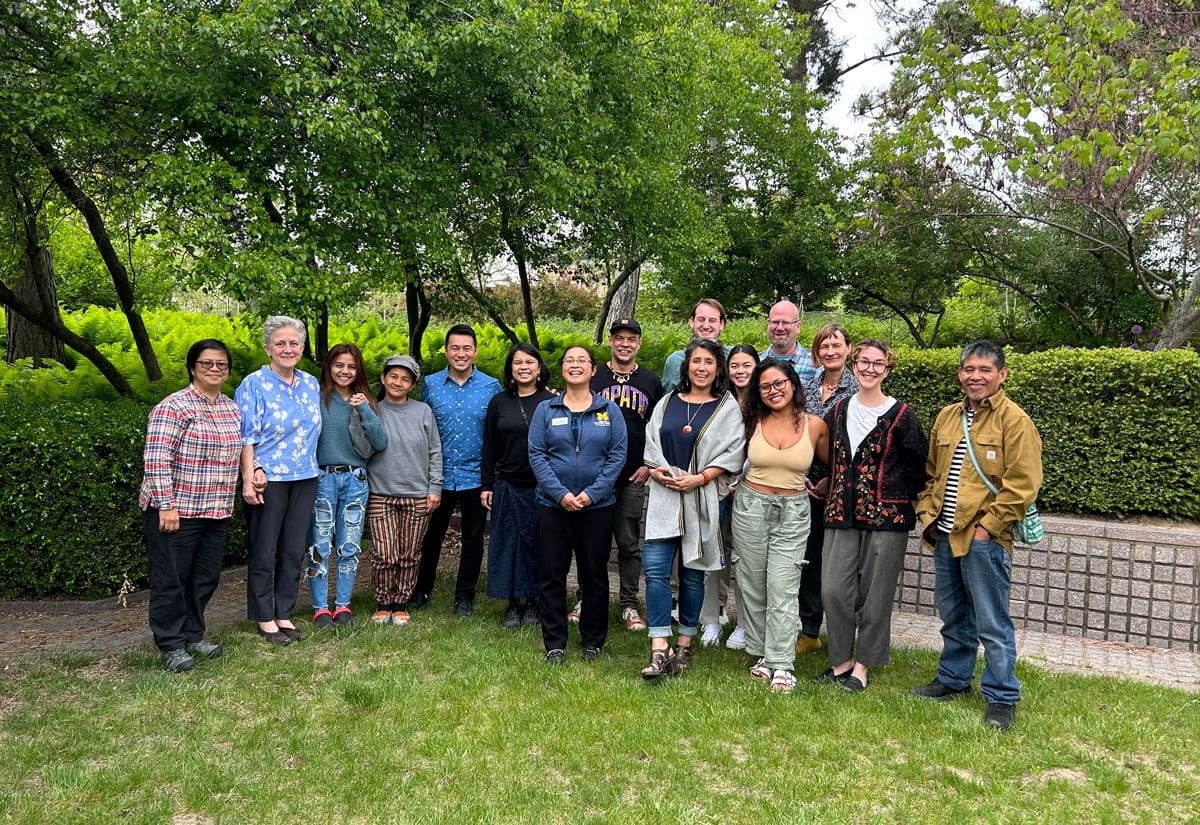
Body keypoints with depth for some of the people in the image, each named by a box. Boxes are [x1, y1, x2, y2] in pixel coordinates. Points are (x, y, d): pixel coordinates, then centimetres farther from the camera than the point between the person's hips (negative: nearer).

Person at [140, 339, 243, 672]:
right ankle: (171, 646, 14)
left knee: (205, 579, 14)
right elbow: (156, 459, -16)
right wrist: (166, 505, -19)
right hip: (175, 512, -7)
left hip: (216, 513, 7)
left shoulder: (233, 410, 12)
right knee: (171, 579, 2)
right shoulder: (173, 406, -11)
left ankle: (192, 636, 29)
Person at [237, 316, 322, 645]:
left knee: (294, 550, 11)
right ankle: (264, 619, 17)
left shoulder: (311, 384, 9)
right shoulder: (253, 384, -7)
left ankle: (284, 615, 23)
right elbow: (246, 436, -11)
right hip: (268, 480, -5)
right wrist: (249, 478, -17)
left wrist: (309, 464, 7)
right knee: (264, 552, 4)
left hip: (305, 479, 5)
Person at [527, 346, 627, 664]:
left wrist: (592, 493, -13)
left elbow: (617, 456, -2)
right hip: (553, 504, 0)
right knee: (551, 574, 4)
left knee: (594, 574, 8)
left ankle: (593, 641, 24)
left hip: (597, 506, 0)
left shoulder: (610, 411, 4)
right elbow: (536, 454, -2)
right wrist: (560, 493, -13)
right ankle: (554, 643, 17)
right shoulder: (546, 409, 4)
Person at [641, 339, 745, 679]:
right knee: (655, 568, -9)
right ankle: (659, 650, -7)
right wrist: (655, 470, -7)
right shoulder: (667, 403, 12)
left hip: (702, 498, -2)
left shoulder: (727, 407, 4)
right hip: (664, 495, 2)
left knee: (693, 572, 6)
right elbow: (651, 443, 13)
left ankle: (684, 644, 21)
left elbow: (732, 454, -3)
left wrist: (699, 478, -14)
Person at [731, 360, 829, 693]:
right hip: (751, 506, 2)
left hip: (793, 512, -2)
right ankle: (762, 654, 19)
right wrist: (735, 486, 9)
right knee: (752, 585, 6)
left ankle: (782, 666, 0)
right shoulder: (752, 422, 1)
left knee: (783, 589, -6)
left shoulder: (815, 425, -2)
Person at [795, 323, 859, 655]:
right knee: (808, 559, 9)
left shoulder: (858, 390, -5)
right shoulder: (806, 387, 9)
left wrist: (831, 480, -11)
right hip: (807, 486, 4)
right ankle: (810, 632, 21)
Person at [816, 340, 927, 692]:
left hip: (886, 515, -4)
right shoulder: (838, 410, 9)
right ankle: (841, 659, 18)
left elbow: (918, 464, 0)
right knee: (834, 589, 1)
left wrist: (905, 500, 4)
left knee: (874, 593, 4)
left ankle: (863, 664, 19)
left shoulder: (900, 415, -5)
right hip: (841, 514, 4)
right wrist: (826, 488, 14)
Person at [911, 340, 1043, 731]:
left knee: (992, 623, 1)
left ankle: (1002, 699, 14)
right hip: (945, 536, 7)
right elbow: (931, 472, 21)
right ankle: (953, 679, 34)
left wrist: (988, 526, -15)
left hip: (983, 538, -7)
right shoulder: (947, 417, 13)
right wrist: (927, 511, 9)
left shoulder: (1014, 421, -8)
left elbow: (1022, 484, -13)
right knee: (953, 617, 19)